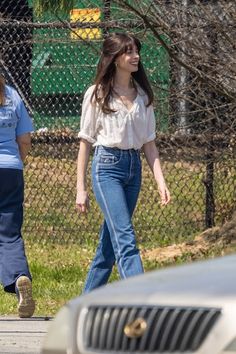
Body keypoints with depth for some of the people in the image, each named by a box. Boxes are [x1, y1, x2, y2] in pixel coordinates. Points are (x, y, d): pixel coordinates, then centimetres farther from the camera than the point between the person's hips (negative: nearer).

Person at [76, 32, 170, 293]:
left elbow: (149, 144, 14)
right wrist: (80, 190, -2)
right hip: (107, 166, -6)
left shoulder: (142, 95, 13)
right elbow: (85, 143, 1)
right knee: (125, 239, -17)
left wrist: (161, 182, 2)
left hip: (134, 168, 6)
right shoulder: (97, 94, -1)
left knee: (109, 243, 9)